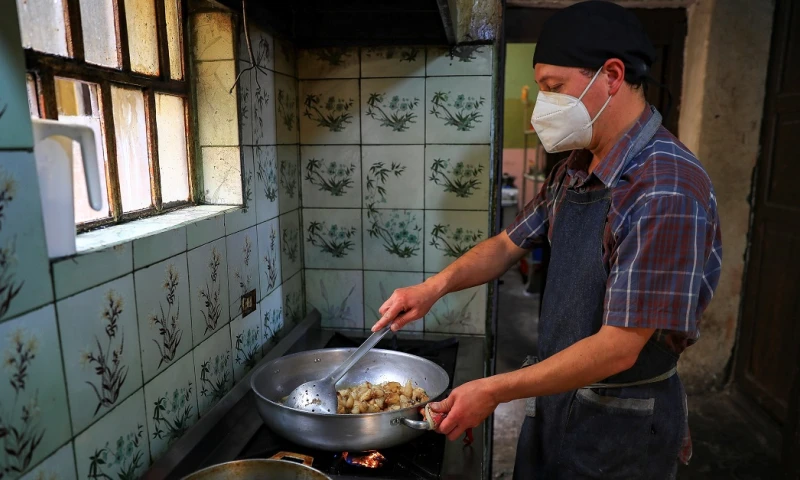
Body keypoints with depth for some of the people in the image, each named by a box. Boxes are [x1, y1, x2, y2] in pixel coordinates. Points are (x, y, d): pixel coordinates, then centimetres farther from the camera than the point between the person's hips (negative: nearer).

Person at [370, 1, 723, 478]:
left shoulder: (667, 191, -28)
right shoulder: (575, 170, -1)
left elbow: (618, 348, -27)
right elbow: (509, 244, 7)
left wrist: (494, 392, -21)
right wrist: (435, 286, -8)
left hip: (621, 425, -6)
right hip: (555, 393, 7)